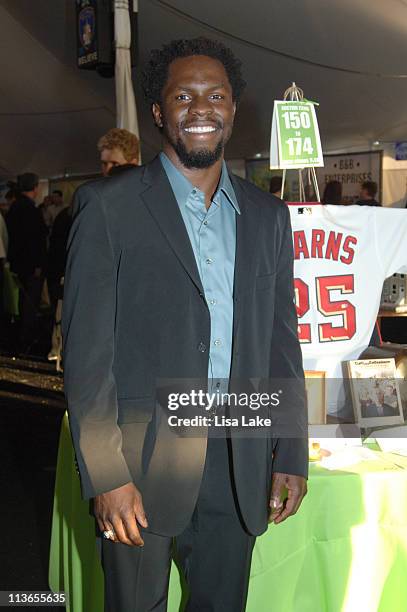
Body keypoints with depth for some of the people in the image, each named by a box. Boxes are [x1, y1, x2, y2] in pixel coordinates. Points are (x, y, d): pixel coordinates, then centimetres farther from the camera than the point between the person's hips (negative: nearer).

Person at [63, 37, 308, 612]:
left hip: (240, 466, 4)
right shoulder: (109, 204, -4)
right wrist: (106, 476, -13)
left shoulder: (268, 215, 9)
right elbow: (86, 347, -8)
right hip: (142, 461, -3)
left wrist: (291, 455, 6)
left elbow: (281, 342, 11)